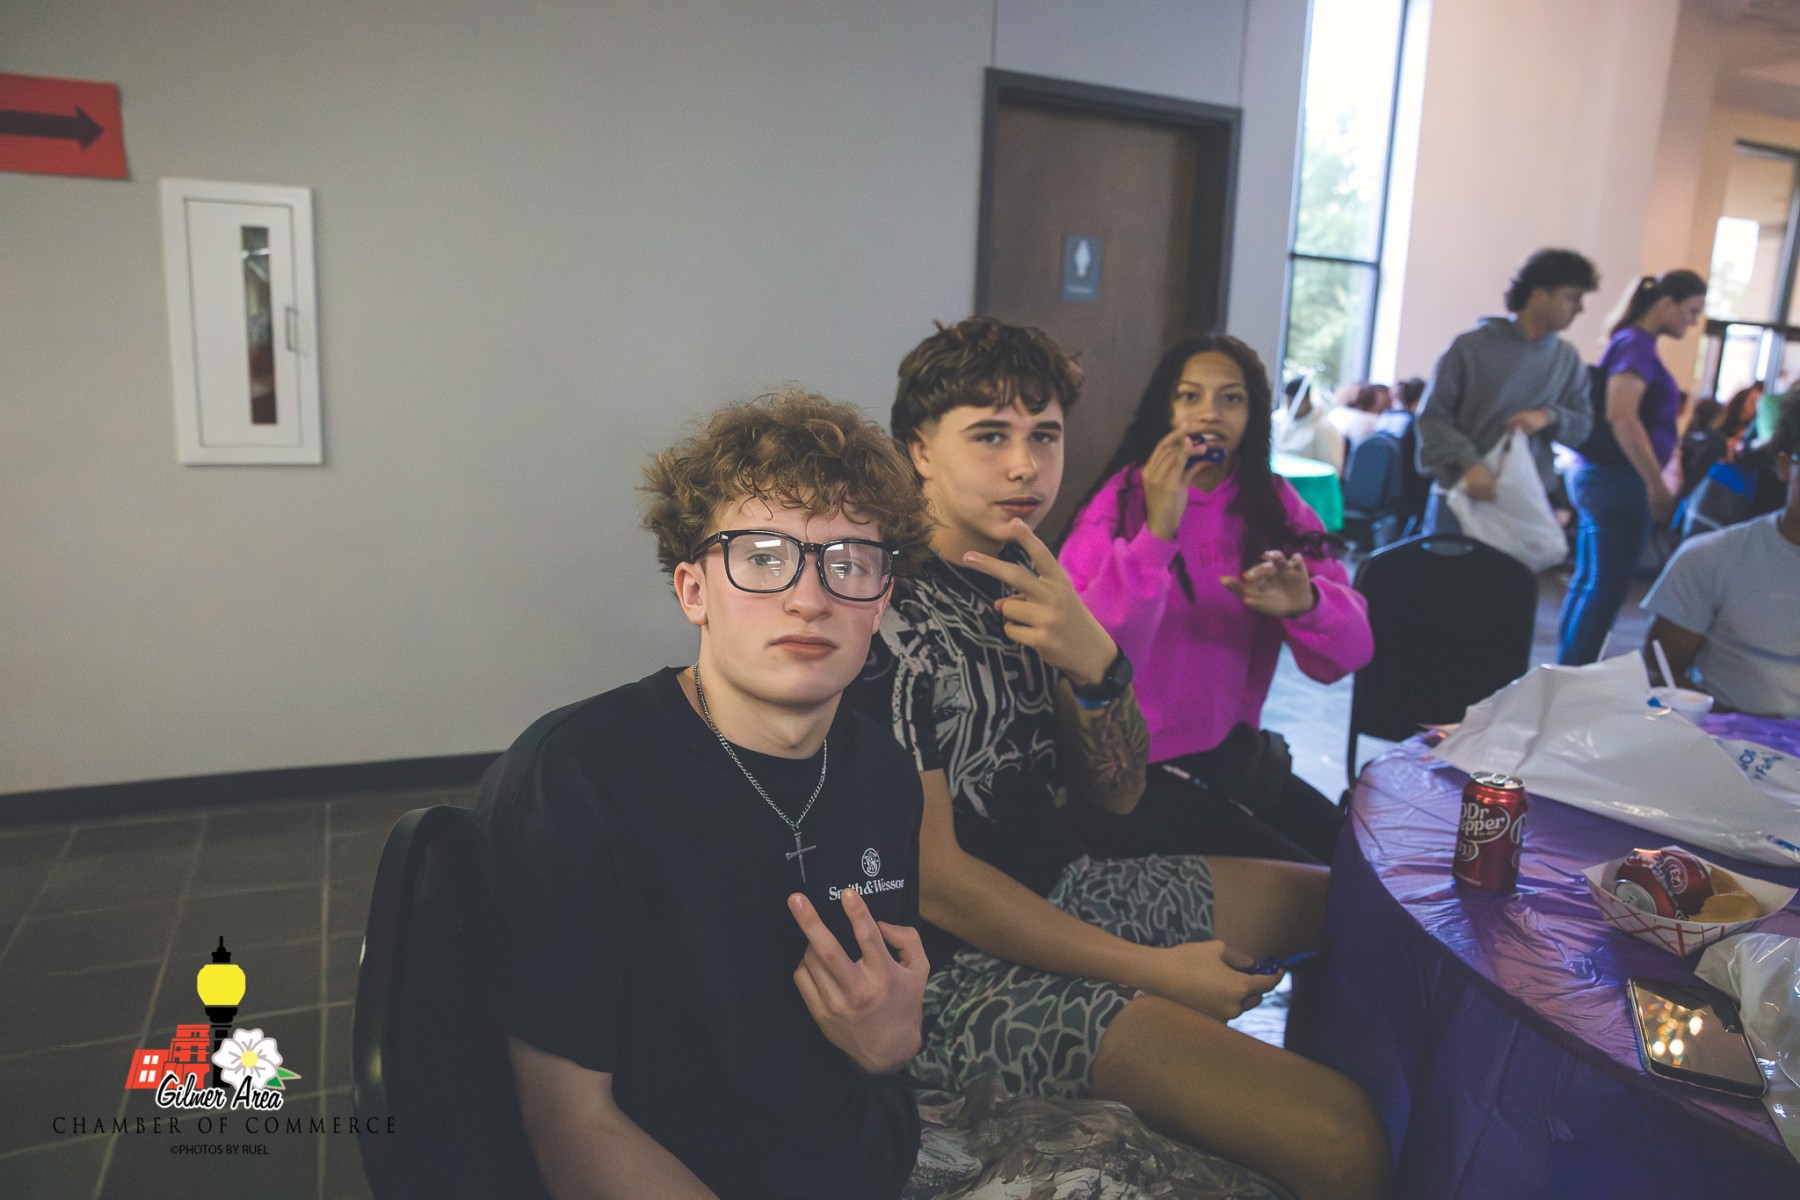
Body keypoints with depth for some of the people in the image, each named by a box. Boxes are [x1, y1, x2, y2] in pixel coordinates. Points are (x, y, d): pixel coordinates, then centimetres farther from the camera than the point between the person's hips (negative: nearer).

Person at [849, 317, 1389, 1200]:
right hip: (963, 968, -9)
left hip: (1066, 888, 9)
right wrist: (1155, 972, -14)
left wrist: (1095, 662, -16)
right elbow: (930, 880, -21)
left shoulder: (1018, 577, 5)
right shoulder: (888, 611, -21)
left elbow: (1113, 795, 5)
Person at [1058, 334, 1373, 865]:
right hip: (1132, 767, -4)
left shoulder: (1274, 502, 2)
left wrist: (1305, 605, -28)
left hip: (1233, 753, 5)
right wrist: (1156, 532, -32)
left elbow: (1348, 650, -6)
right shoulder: (1119, 502, -10)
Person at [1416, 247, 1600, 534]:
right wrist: (1468, 463, -20)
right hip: (1461, 499, -3)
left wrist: (1549, 417, -10)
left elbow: (1583, 423, 13)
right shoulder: (1470, 347, -4)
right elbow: (1433, 416, -6)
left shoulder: (1567, 360, 11)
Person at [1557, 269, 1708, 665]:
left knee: (1589, 580, 12)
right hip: (1618, 481, -10)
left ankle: (1567, 670, 19)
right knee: (1607, 588, -6)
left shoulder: (1633, 342, 16)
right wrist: (1658, 485, -22)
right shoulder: (1637, 344, -13)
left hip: (1600, 476, 10)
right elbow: (1622, 417, -24)